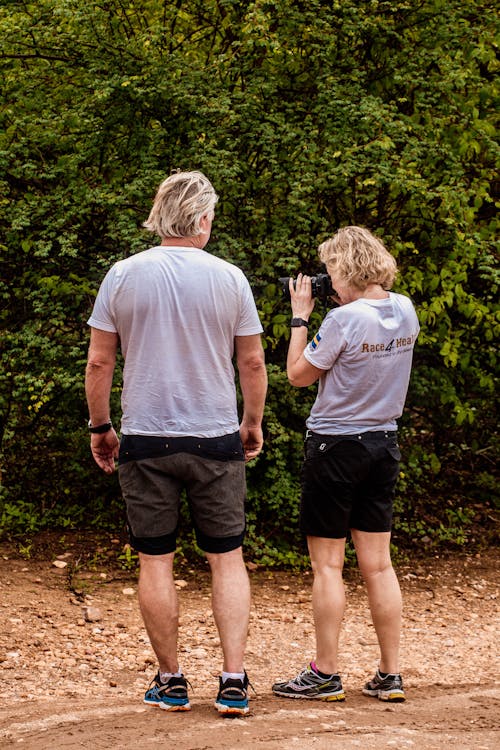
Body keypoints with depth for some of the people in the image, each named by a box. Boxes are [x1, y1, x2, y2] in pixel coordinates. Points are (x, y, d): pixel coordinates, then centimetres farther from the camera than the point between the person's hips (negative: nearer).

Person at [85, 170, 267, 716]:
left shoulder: (123, 276, -2)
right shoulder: (229, 278, -3)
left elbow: (99, 362, 0)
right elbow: (252, 363, 2)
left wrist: (99, 427, 12)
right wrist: (252, 423, 17)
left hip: (146, 440, 0)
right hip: (216, 440, 0)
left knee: (155, 561, 8)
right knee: (227, 559, 8)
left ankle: (170, 682, 13)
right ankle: (233, 681, 2)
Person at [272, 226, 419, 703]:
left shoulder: (344, 319, -20)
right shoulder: (405, 311, 1)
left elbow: (298, 374, -9)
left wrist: (300, 315, -2)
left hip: (336, 445, -7)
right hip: (383, 444, 7)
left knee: (327, 564, 3)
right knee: (377, 565, 10)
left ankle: (325, 676, 8)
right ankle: (390, 676, 12)